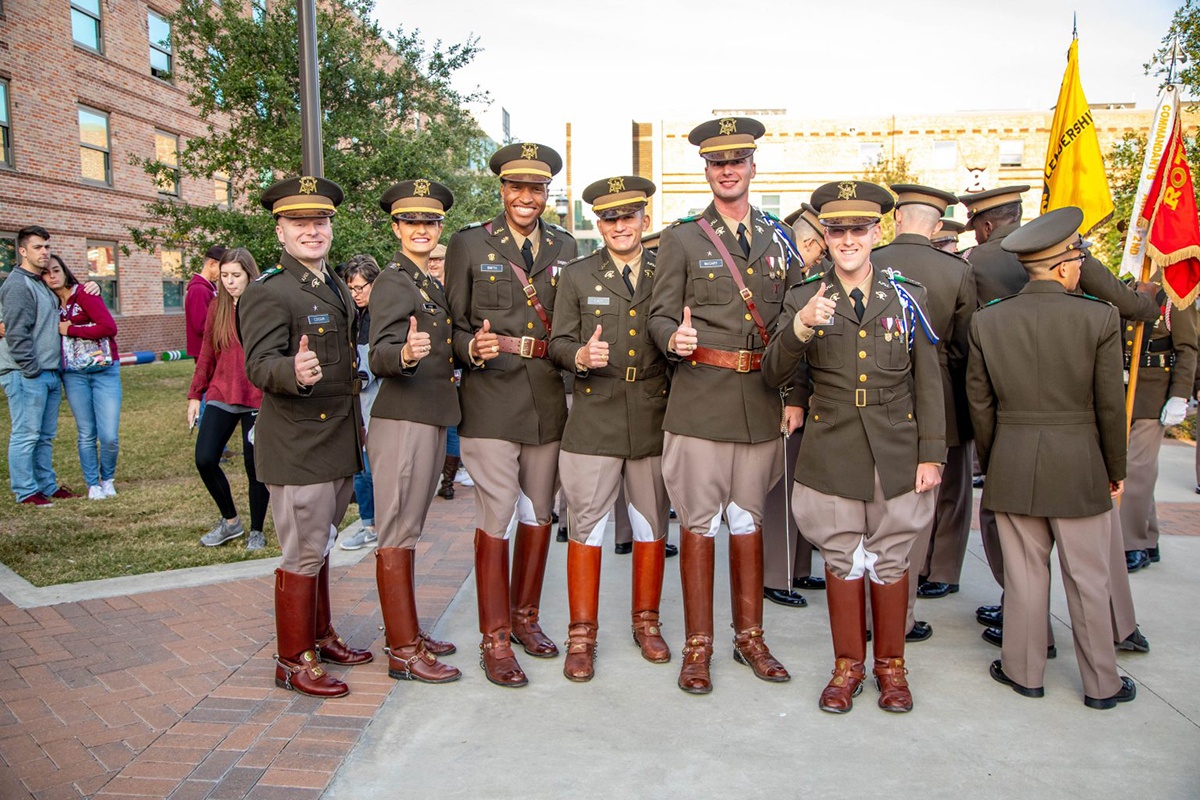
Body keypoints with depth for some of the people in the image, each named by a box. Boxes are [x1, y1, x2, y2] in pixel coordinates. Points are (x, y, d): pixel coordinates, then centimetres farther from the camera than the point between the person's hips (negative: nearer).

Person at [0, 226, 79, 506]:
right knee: (25, 435, -4)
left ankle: (47, 486, 21)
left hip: (49, 373, 9)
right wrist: (31, 369, -18)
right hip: (26, 375, -9)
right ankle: (25, 491, 2)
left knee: (45, 436, 14)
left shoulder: (41, 284, 18)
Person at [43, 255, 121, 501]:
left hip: (104, 370, -4)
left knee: (110, 436, -5)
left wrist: (71, 329, -12)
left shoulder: (84, 294, -8)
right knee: (86, 434, 6)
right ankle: (93, 484, 21)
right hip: (74, 374, 4)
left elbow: (109, 327, -18)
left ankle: (107, 479, 19)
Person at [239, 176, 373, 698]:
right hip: (298, 448, -8)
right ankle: (293, 661, 15)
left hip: (338, 443, 9)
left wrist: (357, 425, 22)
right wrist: (294, 372, -44)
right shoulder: (269, 292, -13)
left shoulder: (337, 288, 14)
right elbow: (259, 364, -23)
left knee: (319, 547, 20)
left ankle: (320, 636, 34)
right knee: (303, 555, 0)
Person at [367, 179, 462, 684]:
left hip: (430, 419, 9)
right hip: (402, 420, -9)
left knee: (407, 531, 16)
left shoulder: (432, 284, 16)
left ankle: (406, 632, 28)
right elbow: (378, 355, -22)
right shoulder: (393, 281, -10)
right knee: (397, 534, -2)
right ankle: (403, 652, 6)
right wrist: (405, 354, -41)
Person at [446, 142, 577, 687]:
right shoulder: (469, 244, 2)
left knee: (539, 513, 13)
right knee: (495, 517, -3)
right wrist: (473, 349, -18)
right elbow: (454, 324, 1)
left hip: (549, 397, 4)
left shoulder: (564, 247, 12)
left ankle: (525, 617, 32)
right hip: (492, 397, -4)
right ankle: (494, 640, 11)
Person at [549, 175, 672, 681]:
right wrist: (581, 356, -17)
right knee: (586, 525, 2)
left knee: (652, 525, 12)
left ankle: (647, 622, 30)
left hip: (655, 418, 2)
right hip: (594, 419, -1)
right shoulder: (577, 276, 6)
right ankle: (582, 635, 16)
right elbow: (558, 343, 3)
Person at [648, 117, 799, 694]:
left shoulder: (778, 239, 13)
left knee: (749, 520, 13)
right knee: (698, 522, 2)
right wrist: (675, 339, -24)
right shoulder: (681, 239, 3)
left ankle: (750, 637, 27)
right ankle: (698, 647, 16)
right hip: (700, 401, -3)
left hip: (762, 401, 3)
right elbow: (660, 315, -1)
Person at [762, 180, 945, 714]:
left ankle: (891, 664, 29)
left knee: (890, 559, 10)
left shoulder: (906, 296, 4)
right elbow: (773, 375, -8)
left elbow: (928, 382, 5)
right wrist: (800, 328, -26)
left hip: (896, 452, 1)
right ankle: (848, 665, 27)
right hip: (832, 451, 0)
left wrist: (932, 454, 0)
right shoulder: (803, 298, 1)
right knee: (841, 559, 9)